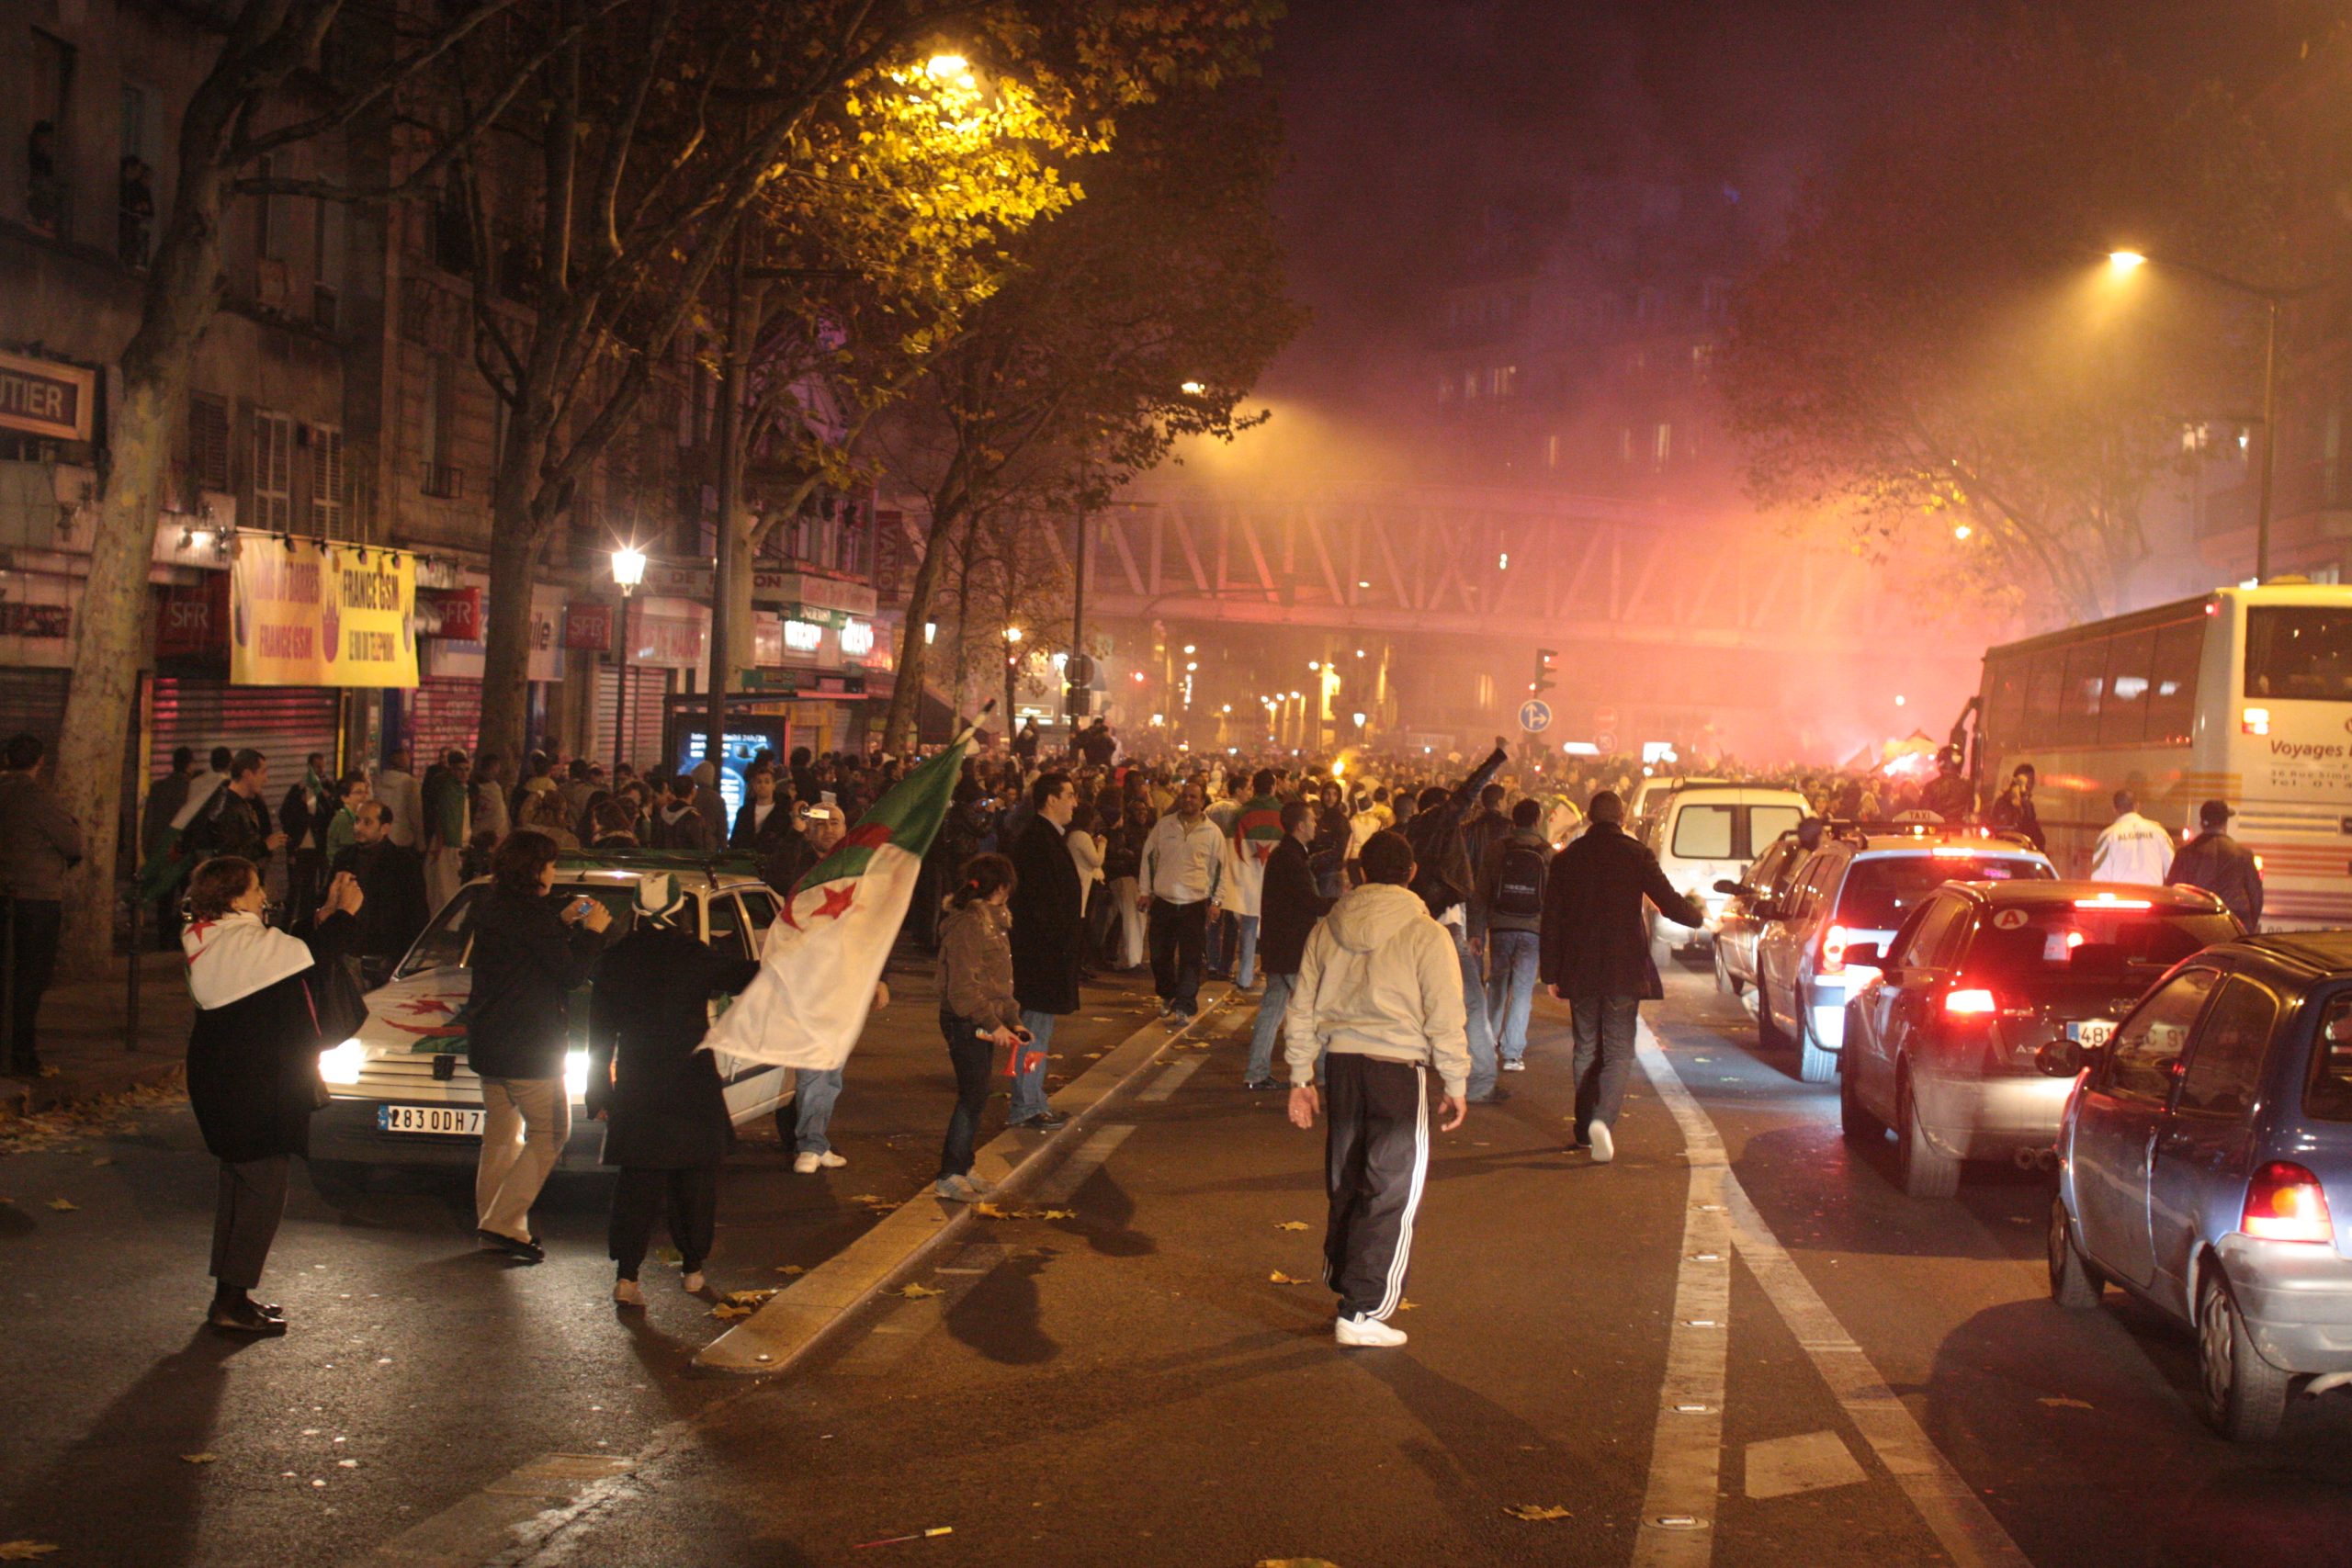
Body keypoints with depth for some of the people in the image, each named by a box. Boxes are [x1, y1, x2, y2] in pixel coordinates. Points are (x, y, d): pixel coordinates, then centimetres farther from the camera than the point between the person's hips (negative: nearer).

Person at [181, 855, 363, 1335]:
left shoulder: (210, 942, 11)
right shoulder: (243, 943, -20)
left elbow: (288, 959, 13)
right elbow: (311, 961, -19)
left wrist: (324, 917, 9)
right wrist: (343, 914, -5)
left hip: (221, 1078, 11)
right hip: (252, 1088, -11)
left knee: (242, 1182, 18)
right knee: (262, 1187, -6)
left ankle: (230, 1293, 25)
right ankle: (230, 1302, -5)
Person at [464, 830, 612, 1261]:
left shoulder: (492, 907, 11)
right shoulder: (528, 913, -17)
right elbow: (571, 973, -15)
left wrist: (564, 923, 13)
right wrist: (592, 932, -2)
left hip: (487, 1043, 10)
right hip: (527, 1047, -10)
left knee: (501, 1136, 17)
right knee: (549, 1135, -2)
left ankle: (491, 1224, 21)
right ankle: (503, 1223, -7)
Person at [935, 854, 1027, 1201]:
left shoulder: (993, 921, 15)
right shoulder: (967, 925, -18)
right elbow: (963, 987, -22)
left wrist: (1012, 1020, 14)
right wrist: (994, 1024, -22)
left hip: (984, 1023, 10)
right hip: (964, 1022, -10)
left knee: (975, 1097, 13)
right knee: (973, 1097, -8)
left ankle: (962, 1168, 22)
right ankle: (949, 1177, -2)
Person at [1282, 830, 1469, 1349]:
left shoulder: (1328, 930, 7)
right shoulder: (1426, 935, -6)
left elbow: (1301, 1010, 10)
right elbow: (1445, 1018, -7)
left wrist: (1301, 1078, 18)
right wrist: (1455, 1085, 3)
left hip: (1341, 1063, 5)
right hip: (1399, 1067, -5)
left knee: (1346, 1185, 18)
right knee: (1392, 1194, 0)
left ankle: (1344, 1283, 30)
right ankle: (1362, 1312, -3)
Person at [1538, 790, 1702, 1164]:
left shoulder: (1566, 858, 3)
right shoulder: (1636, 854, -6)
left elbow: (1551, 919, 5)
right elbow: (1669, 902, -5)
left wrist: (1551, 973, 11)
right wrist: (1700, 917, 17)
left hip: (1580, 971, 3)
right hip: (1624, 971, -3)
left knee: (1587, 1049, 16)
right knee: (1619, 1052, 0)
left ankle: (1585, 1128, 20)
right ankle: (1603, 1120, -21)